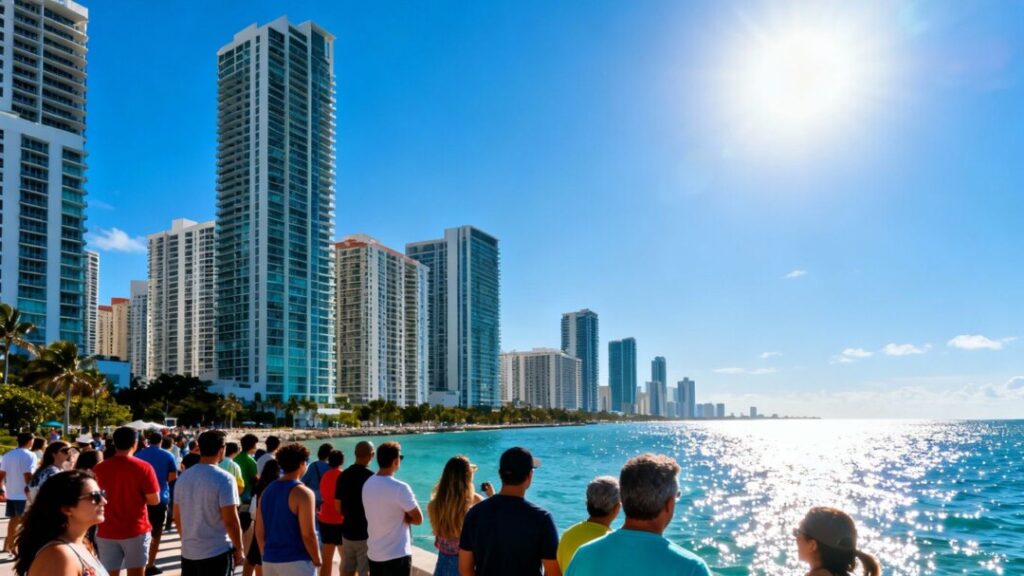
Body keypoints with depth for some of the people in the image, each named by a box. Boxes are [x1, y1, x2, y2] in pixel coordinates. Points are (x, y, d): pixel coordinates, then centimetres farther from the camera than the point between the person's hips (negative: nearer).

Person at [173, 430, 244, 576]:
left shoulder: (184, 477, 4)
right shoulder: (224, 479, -16)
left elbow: (177, 517, 12)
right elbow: (230, 520, -17)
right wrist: (238, 549, -5)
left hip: (189, 551, 6)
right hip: (217, 552, -6)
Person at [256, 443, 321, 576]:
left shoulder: (267, 491, 8)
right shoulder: (302, 493, -13)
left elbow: (259, 532, 10)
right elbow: (308, 535, -16)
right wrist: (317, 561, -4)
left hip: (270, 562, 7)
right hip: (296, 562, -7)